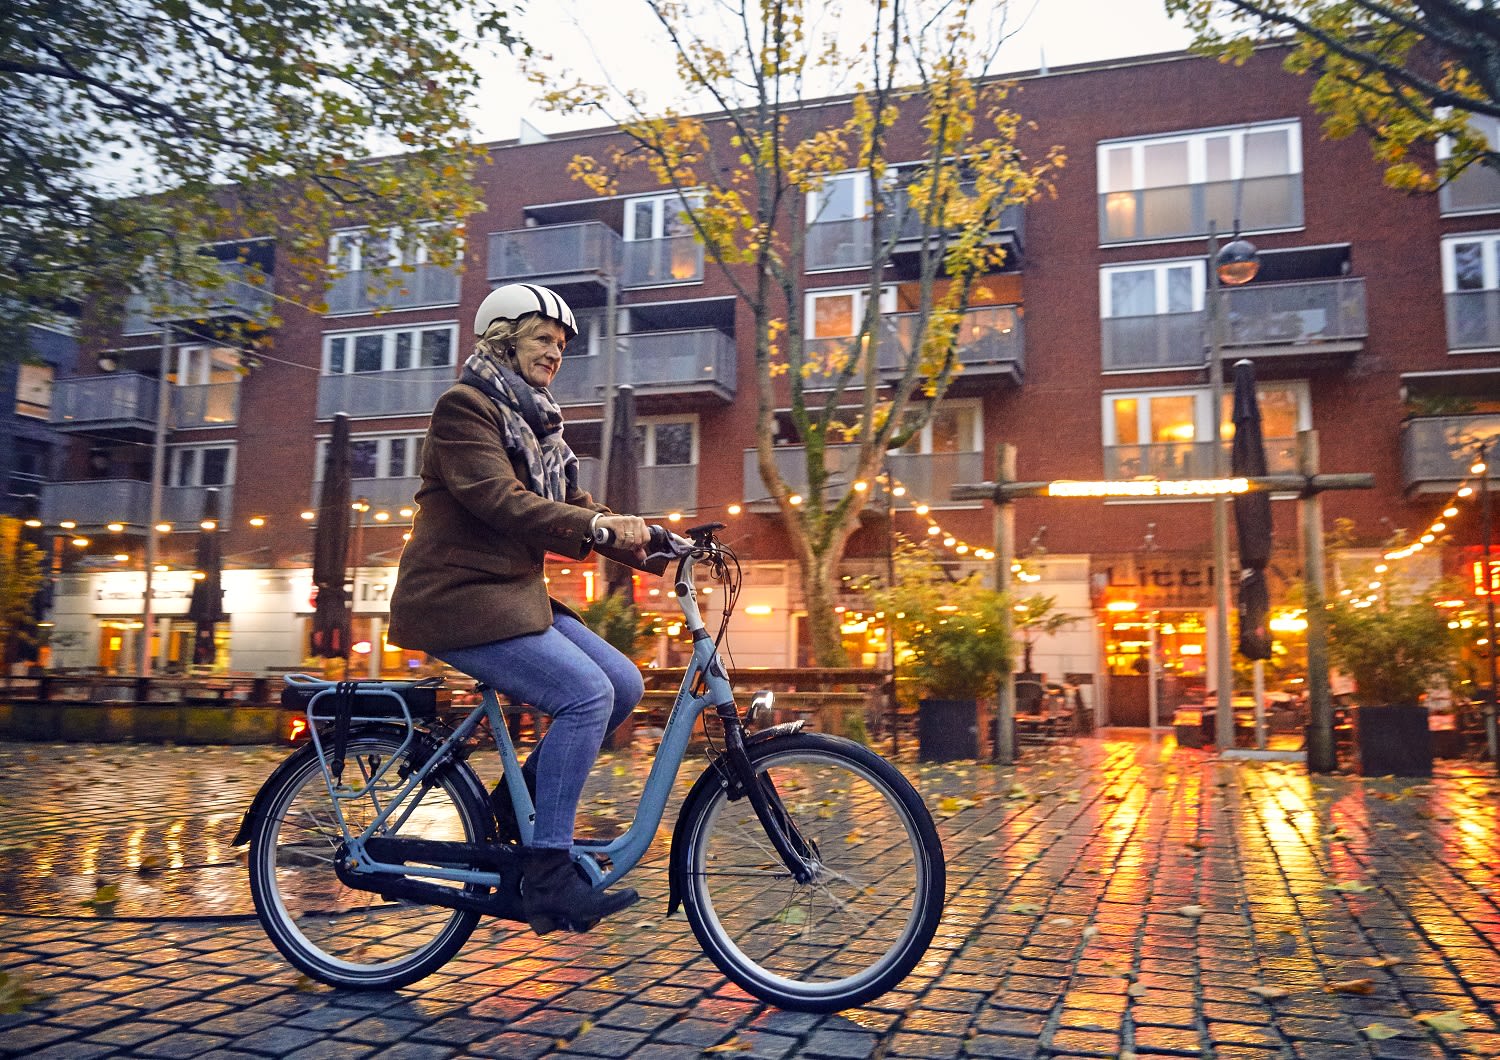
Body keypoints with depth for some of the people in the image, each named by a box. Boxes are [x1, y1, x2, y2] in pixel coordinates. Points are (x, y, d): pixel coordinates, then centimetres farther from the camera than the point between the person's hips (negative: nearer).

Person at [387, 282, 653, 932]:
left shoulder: (534, 421, 19)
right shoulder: (466, 406, -8)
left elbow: (569, 505, 13)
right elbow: (499, 499, -22)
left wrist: (652, 545, 0)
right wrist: (597, 526, -30)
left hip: (513, 594, 9)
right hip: (460, 598, -9)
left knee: (623, 684, -3)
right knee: (587, 694, -22)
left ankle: (515, 806, 10)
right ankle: (546, 875, -16)